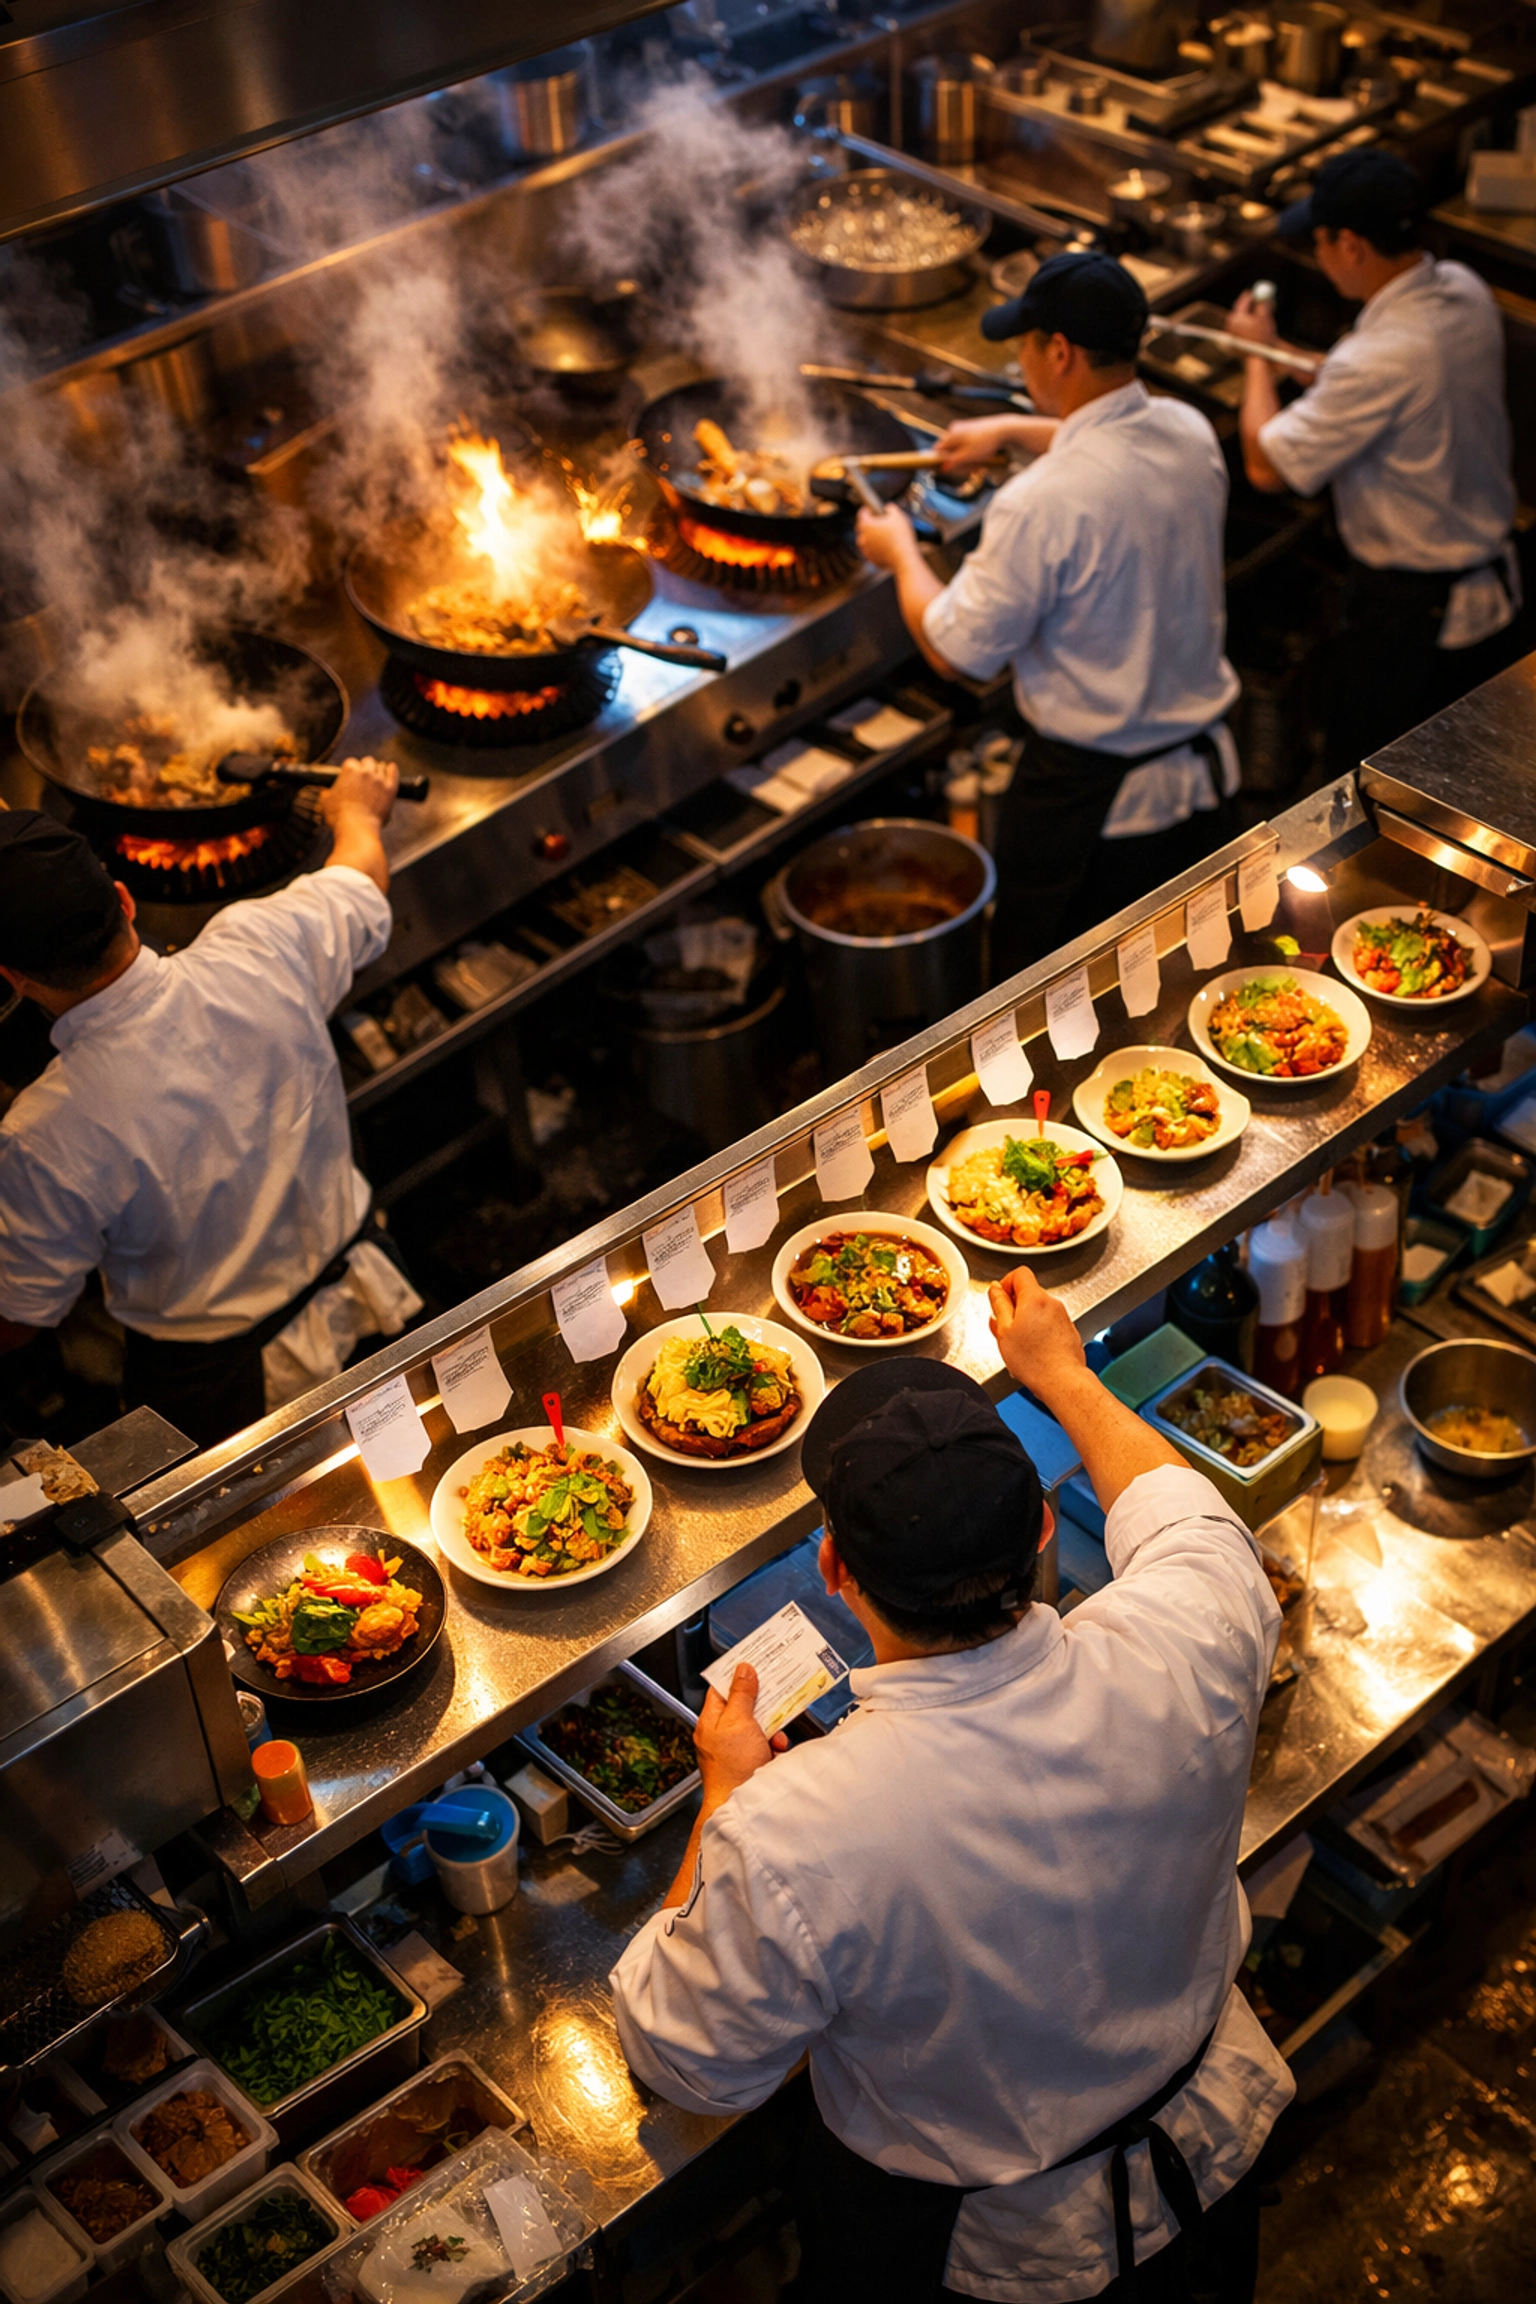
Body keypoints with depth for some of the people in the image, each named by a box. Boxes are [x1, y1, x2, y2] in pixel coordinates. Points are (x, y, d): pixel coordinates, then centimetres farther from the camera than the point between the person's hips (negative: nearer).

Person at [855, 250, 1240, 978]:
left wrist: (900, 553, 1)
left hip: (1091, 801, -7)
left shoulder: (1043, 504, -28)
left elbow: (957, 650, -15)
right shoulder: (1190, 433, -4)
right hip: (1202, 774, 7)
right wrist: (1013, 431, 25)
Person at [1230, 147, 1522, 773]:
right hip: (1495, 579, 8)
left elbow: (1267, 463, -23)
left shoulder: (1380, 360, -33)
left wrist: (1258, 352, -8)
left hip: (1412, 611, -8)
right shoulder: (1466, 293, -6)